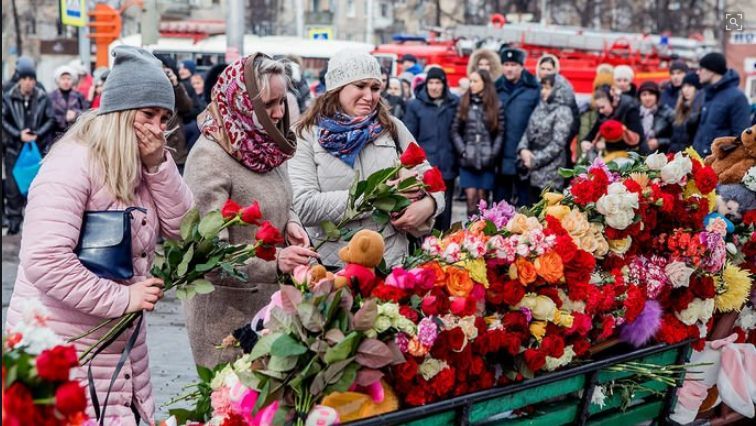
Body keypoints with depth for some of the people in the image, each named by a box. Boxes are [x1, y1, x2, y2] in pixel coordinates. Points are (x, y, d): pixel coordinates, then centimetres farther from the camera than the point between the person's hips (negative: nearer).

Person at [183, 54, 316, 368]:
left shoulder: (266, 145, 6)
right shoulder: (209, 157, -20)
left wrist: (290, 222, 1)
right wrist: (274, 261, -36)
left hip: (271, 300, 7)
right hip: (227, 309, -7)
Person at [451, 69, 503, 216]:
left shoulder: (495, 106, 6)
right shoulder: (464, 103, 9)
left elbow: (500, 133, 3)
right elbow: (455, 130, 6)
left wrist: (493, 154, -8)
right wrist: (463, 151, -6)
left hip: (487, 160, -1)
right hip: (468, 160, 1)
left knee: (482, 198, 1)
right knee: (471, 197, -7)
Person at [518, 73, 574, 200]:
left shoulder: (563, 112, -9)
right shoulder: (541, 107, 13)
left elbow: (557, 144, -15)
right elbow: (529, 132, 14)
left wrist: (536, 160, -13)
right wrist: (523, 149, -6)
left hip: (550, 172, -7)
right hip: (534, 171, 7)